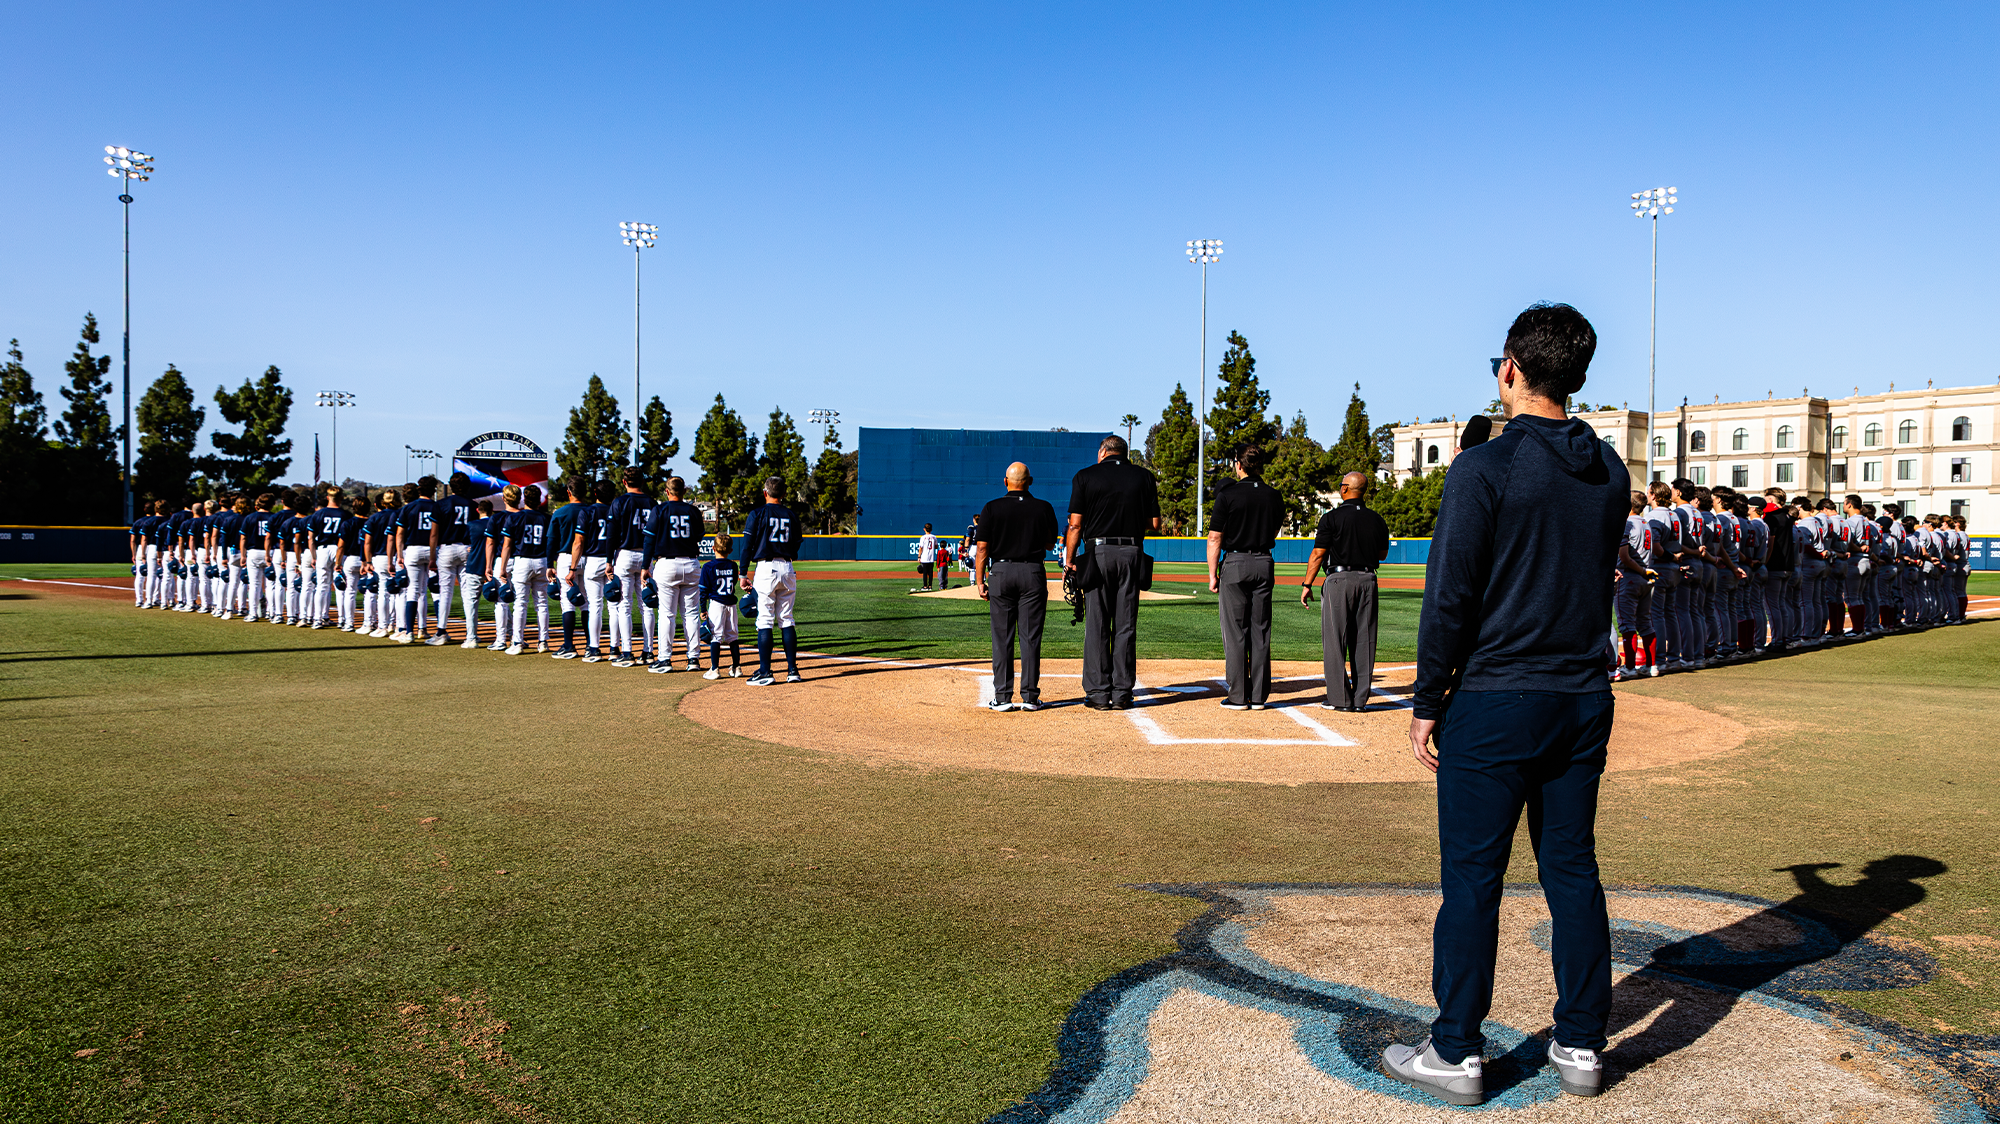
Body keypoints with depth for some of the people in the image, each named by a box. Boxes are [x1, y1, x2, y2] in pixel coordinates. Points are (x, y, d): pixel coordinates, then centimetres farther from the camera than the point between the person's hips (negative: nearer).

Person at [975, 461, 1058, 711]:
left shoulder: (992, 508, -3)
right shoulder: (1044, 508, 1)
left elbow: (982, 548, -5)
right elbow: (1050, 543, 12)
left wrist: (979, 581, 0)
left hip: (1000, 572, -1)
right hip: (1033, 573, 1)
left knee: (1002, 637, 4)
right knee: (1030, 636, 4)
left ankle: (1003, 697, 4)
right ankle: (1030, 696, 4)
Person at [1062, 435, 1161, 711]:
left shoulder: (1085, 476, 1)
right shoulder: (1144, 477, 8)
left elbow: (1075, 524, -4)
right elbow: (1155, 524, 6)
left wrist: (1069, 561, 2)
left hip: (1098, 554, -2)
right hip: (1132, 554, 2)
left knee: (1096, 625, 3)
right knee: (1126, 625, 6)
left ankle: (1098, 692, 4)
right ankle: (1122, 693, 7)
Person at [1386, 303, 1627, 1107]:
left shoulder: (1484, 469, -12)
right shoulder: (1610, 472, 7)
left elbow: (1449, 598, -13)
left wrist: (1427, 703, -6)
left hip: (1495, 704, -6)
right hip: (1584, 701, 6)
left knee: (1472, 878, 2)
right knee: (1573, 871, 13)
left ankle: (1455, 1055, 10)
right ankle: (1581, 1047, 21)